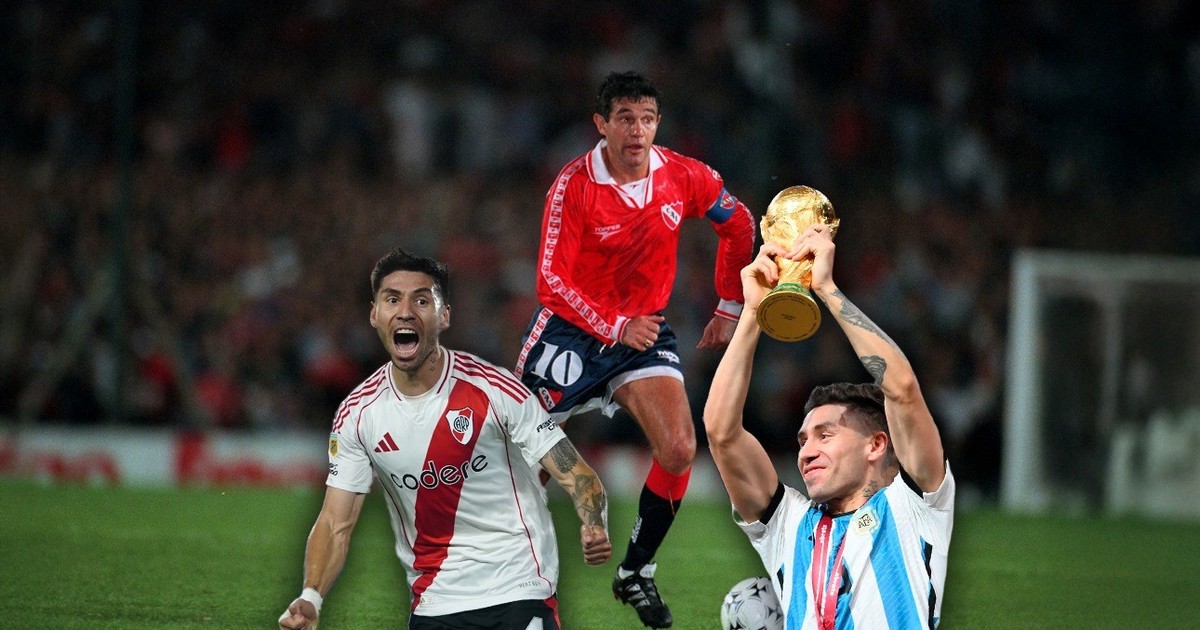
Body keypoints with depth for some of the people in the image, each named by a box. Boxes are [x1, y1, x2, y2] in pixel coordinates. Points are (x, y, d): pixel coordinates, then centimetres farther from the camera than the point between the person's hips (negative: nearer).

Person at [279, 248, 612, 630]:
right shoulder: (356, 414, -2)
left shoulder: (495, 390, -11)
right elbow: (336, 524, -2)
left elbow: (575, 473, -9)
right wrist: (310, 598, -20)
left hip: (519, 593, -3)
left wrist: (594, 528, -30)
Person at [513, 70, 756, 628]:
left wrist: (729, 308, 15)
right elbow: (551, 280, -19)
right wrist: (614, 327, -25)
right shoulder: (574, 184, -18)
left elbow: (738, 226, 12)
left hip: (644, 332, 3)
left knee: (679, 450, -14)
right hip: (572, 331, -3)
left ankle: (636, 573, 2)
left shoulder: (684, 177, -7)